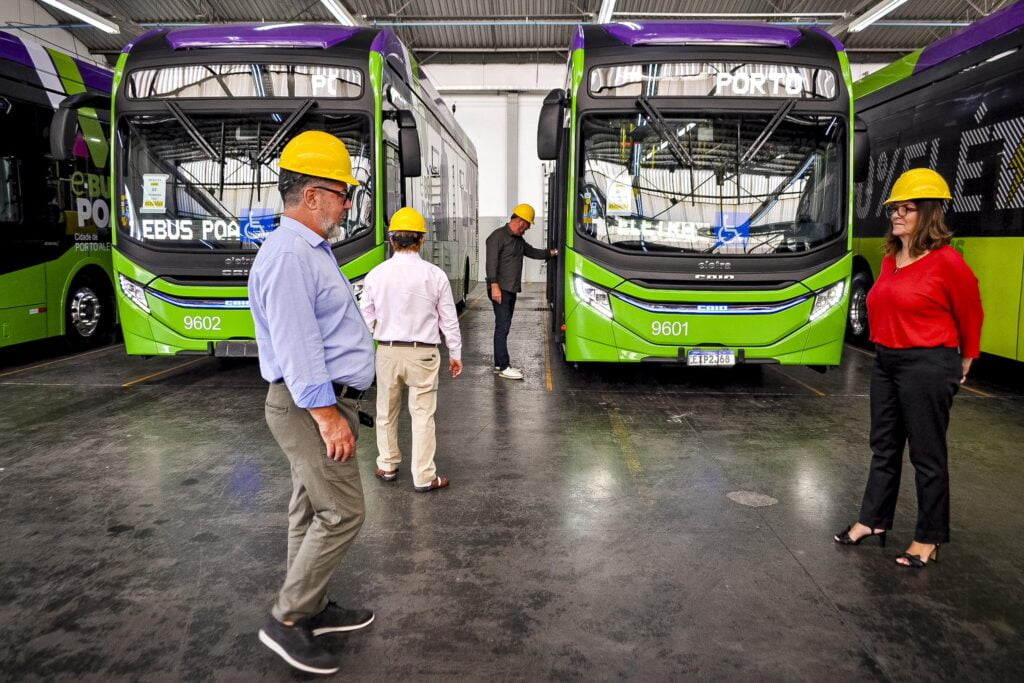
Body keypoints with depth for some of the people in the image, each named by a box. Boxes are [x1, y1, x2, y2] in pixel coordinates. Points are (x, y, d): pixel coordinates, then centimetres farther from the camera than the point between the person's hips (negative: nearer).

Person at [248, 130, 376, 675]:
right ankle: (287, 620, 7)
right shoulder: (289, 254, -19)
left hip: (321, 402, 10)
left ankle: (312, 609, 28)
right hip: (312, 405, -10)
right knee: (342, 512, -6)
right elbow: (296, 346, -24)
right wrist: (327, 414, -23)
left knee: (311, 509, 16)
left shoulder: (312, 249, 15)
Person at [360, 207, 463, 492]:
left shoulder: (376, 274, -4)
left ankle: (387, 466, 31)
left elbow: (366, 319, 2)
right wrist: (455, 354, 8)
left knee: (386, 411, 17)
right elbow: (449, 320, -2)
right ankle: (424, 477, 8)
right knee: (422, 414, 4)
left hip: (387, 351, 2)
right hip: (423, 353, -2)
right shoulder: (435, 275, -8)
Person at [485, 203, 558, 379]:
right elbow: (491, 262, -17)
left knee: (504, 327, 12)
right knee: (502, 327, -9)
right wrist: (494, 285, -24)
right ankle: (504, 367, -7)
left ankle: (499, 364, 19)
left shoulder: (519, 240, 18)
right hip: (500, 290, -9)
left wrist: (552, 252, 20)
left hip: (512, 290, 9)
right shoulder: (498, 236, -10)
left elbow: (532, 252, 29)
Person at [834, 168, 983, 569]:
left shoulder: (946, 261, -14)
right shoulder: (890, 260, 6)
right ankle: (873, 521, 29)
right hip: (886, 360, 8)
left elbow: (970, 316, -3)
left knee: (927, 454, 5)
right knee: (884, 448, 16)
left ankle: (929, 538, 19)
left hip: (927, 366, -7)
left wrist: (964, 362, 8)